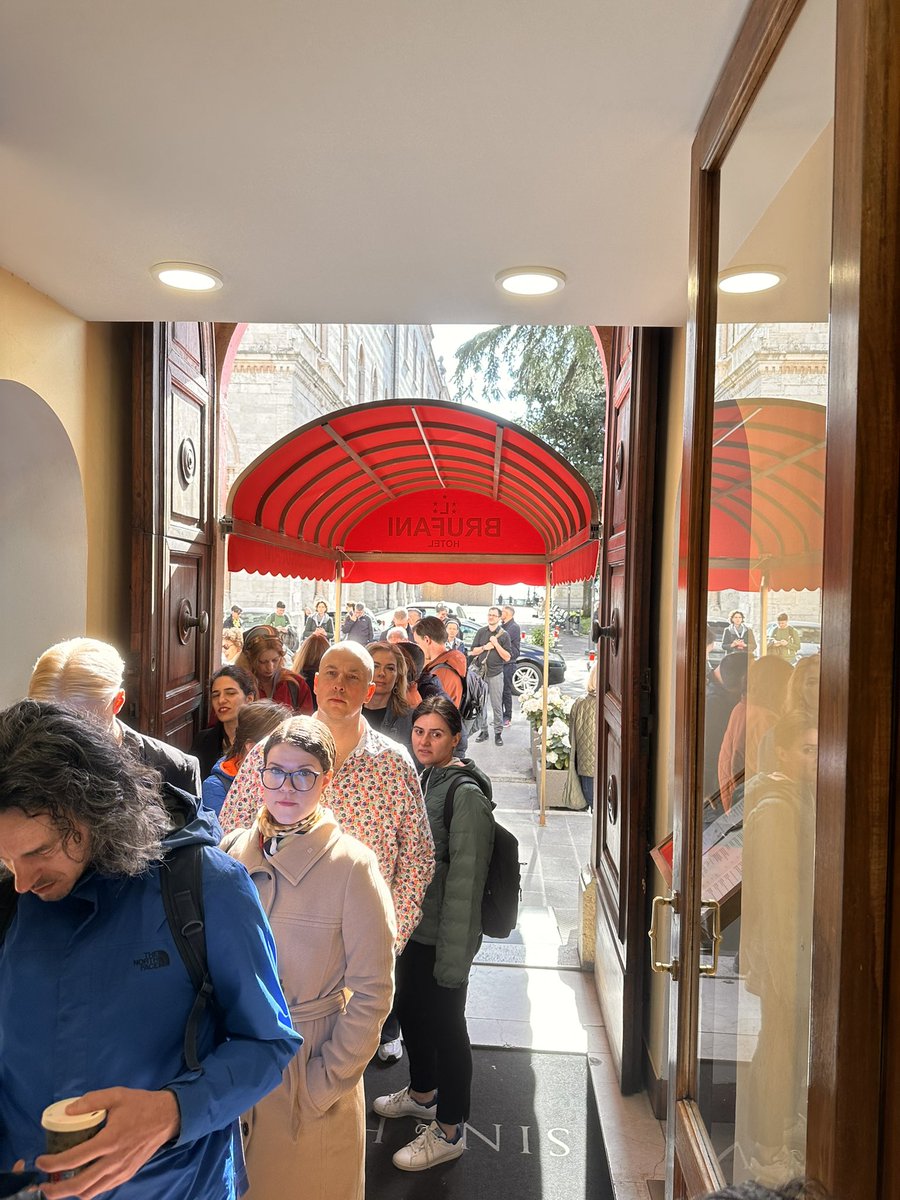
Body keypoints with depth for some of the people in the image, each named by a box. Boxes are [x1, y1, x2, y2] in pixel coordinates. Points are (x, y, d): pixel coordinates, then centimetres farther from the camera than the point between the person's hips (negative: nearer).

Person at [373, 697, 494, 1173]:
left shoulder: (466, 793, -21)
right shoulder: (420, 778, 6)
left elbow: (466, 878, -23)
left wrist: (454, 952, -22)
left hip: (444, 932, -9)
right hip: (413, 923, 9)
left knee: (444, 1025, 5)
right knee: (409, 1008, 23)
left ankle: (448, 1130, 24)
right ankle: (422, 1093, 47)